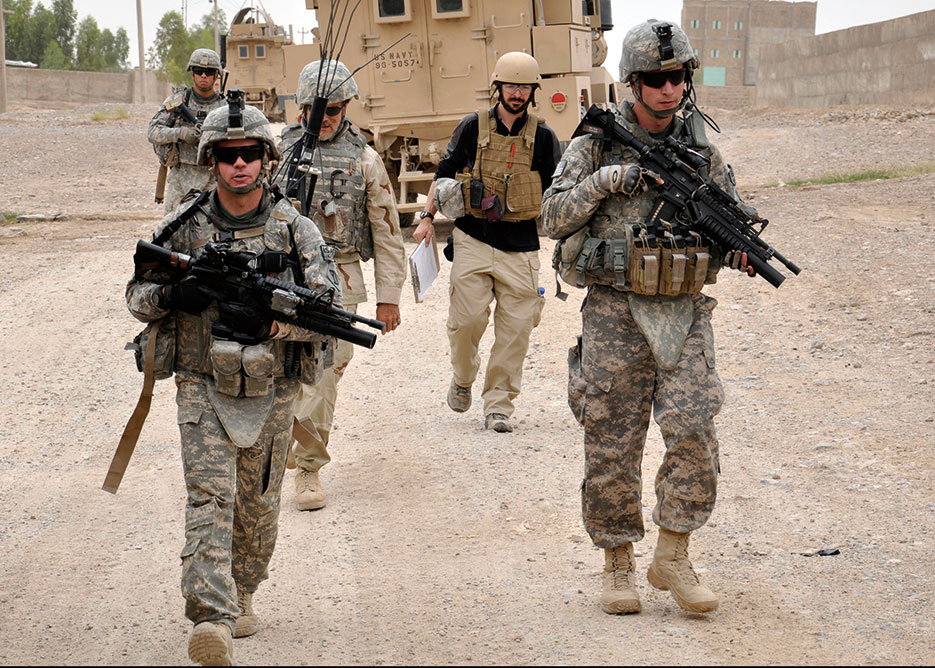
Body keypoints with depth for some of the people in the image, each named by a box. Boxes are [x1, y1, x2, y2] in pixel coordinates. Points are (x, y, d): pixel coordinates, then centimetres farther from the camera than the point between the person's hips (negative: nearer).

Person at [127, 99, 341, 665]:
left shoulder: (296, 230, -4)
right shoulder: (184, 227, -1)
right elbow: (137, 294, 7)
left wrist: (268, 321, -25)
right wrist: (170, 295, -17)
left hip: (271, 392, 1)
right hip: (204, 388, -1)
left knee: (258, 503, 14)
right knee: (209, 496, -15)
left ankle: (242, 594, 37)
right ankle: (212, 621, -26)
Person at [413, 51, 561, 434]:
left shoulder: (543, 137, 5)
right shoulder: (472, 127, 4)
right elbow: (444, 174, 13)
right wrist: (428, 216, 6)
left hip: (520, 247, 1)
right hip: (473, 240, -1)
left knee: (515, 328, -2)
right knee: (467, 319, -8)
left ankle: (499, 404, 7)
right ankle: (463, 377, 21)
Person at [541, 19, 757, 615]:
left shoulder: (703, 150, 7)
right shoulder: (597, 144, 0)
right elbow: (554, 220, -2)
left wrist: (740, 249, -10)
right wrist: (606, 180, -15)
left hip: (686, 315, 2)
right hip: (616, 314, -1)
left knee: (693, 432, -11)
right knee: (613, 445, 2)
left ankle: (673, 557, 4)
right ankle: (619, 566, 15)